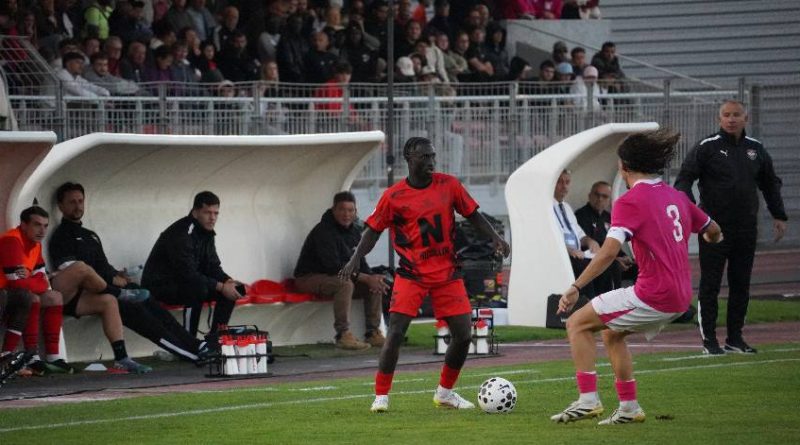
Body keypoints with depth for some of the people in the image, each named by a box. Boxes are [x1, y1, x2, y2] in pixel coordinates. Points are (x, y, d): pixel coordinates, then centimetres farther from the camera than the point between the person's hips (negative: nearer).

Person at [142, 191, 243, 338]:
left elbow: (212, 266, 6)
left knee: (232, 290, -4)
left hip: (185, 283, 9)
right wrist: (221, 287, -30)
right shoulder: (181, 234, -25)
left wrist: (228, 281, -16)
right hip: (160, 286, -9)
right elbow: (188, 274, -31)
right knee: (199, 289, -37)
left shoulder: (206, 232, 4)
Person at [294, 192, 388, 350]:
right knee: (344, 284, -36)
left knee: (376, 284, -6)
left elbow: (360, 263, 10)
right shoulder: (323, 231, -20)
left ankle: (373, 333, -7)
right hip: (309, 277, -9)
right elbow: (333, 266, -27)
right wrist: (366, 278, -27)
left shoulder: (354, 230, 7)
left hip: (333, 276, 9)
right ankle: (343, 335, -36)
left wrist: (372, 277, -14)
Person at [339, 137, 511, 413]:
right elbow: (374, 230, 2)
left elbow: (473, 215, 10)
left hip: (447, 272, 3)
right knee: (396, 332, -16)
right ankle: (381, 395, -4)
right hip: (411, 273, -3)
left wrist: (495, 238, -3)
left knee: (464, 335, 1)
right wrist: (355, 260, -10)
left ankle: (445, 392, 22)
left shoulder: (448, 185, 1)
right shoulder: (393, 196, -6)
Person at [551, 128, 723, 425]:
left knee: (577, 323, 2)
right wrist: (712, 238, 50)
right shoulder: (676, 197, 12)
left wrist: (576, 287, -23)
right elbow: (713, 231, 26)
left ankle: (588, 399, -7)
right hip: (680, 297, 8)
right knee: (611, 333, 26)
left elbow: (609, 251, -23)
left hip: (653, 295, -8)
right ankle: (629, 408, 24)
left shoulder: (630, 202, -11)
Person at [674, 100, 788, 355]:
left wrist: (779, 216, 18)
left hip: (746, 229, 4)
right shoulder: (707, 148, -3)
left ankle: (735, 338, 15)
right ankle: (709, 340, 4)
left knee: (741, 285, 7)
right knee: (710, 284, -1)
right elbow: (684, 180, -7)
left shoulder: (756, 150, 10)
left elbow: (770, 183, 22)